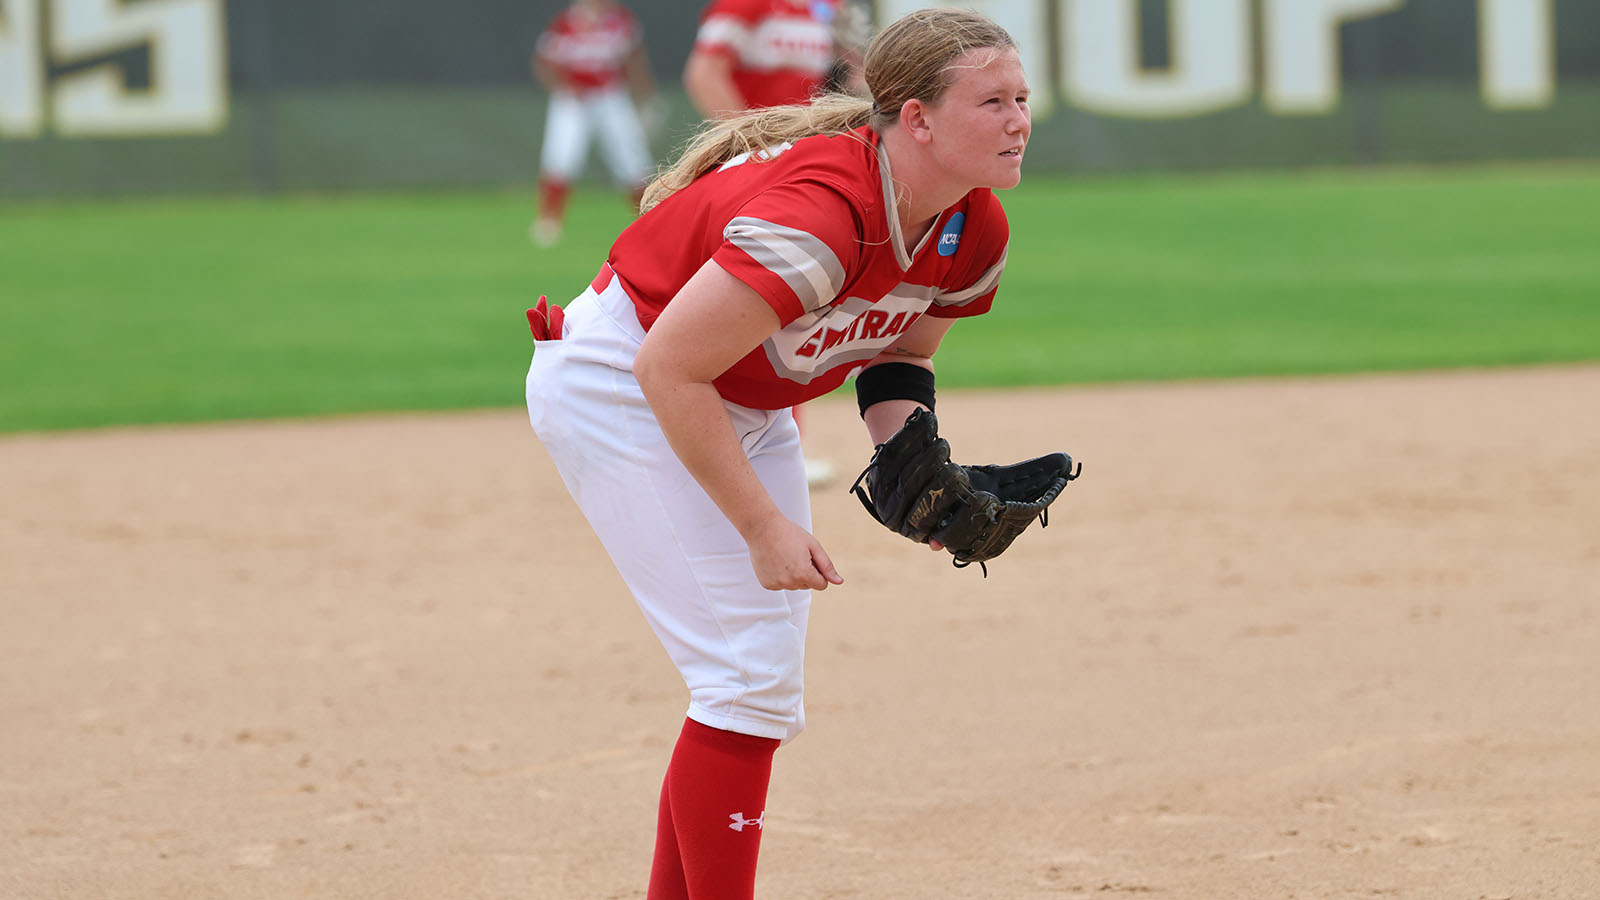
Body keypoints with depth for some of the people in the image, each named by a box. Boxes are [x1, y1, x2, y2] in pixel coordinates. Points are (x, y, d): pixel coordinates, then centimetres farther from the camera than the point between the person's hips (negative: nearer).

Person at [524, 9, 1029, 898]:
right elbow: (669, 368, -32)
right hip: (618, 384, -9)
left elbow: (900, 353, 10)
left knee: (763, 689, 12)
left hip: (742, 407, 9)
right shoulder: (820, 215, -35)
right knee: (749, 675, -15)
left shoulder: (976, 233, -9)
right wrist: (762, 526, -28)